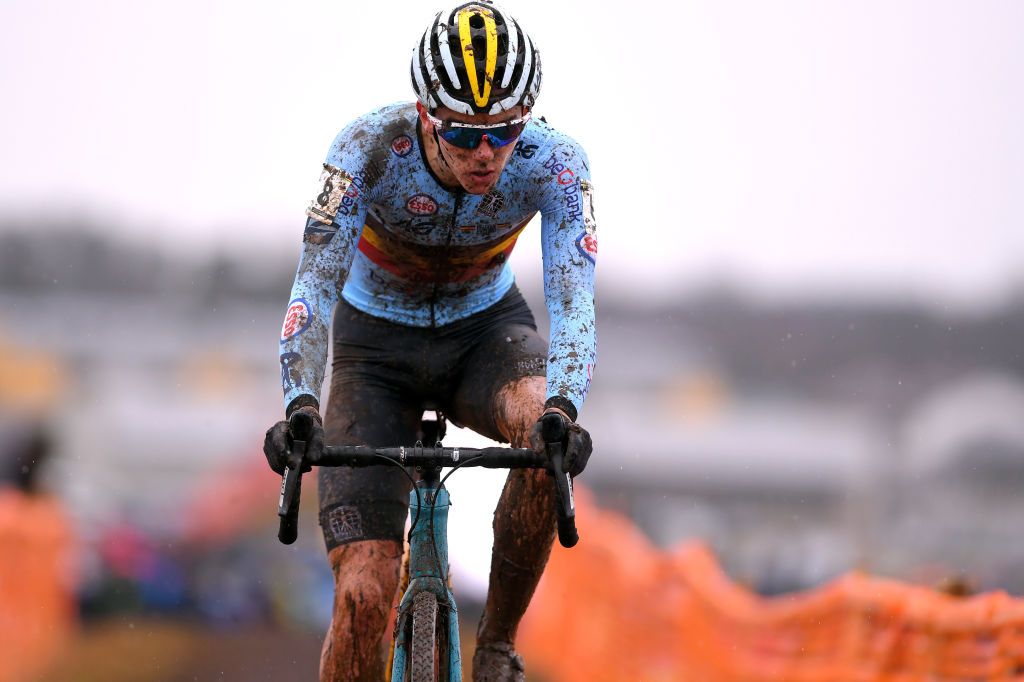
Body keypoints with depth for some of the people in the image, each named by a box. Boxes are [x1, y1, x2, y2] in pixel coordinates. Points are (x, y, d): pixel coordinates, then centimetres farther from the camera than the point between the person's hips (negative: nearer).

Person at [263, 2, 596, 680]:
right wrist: (300, 405, -51)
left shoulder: (554, 164, -26)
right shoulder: (370, 147, -29)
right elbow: (316, 285, -34)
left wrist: (563, 408, -54)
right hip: (378, 344, -1)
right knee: (363, 595, -16)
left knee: (547, 434, -35)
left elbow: (573, 302, -34)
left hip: (484, 328, 1)